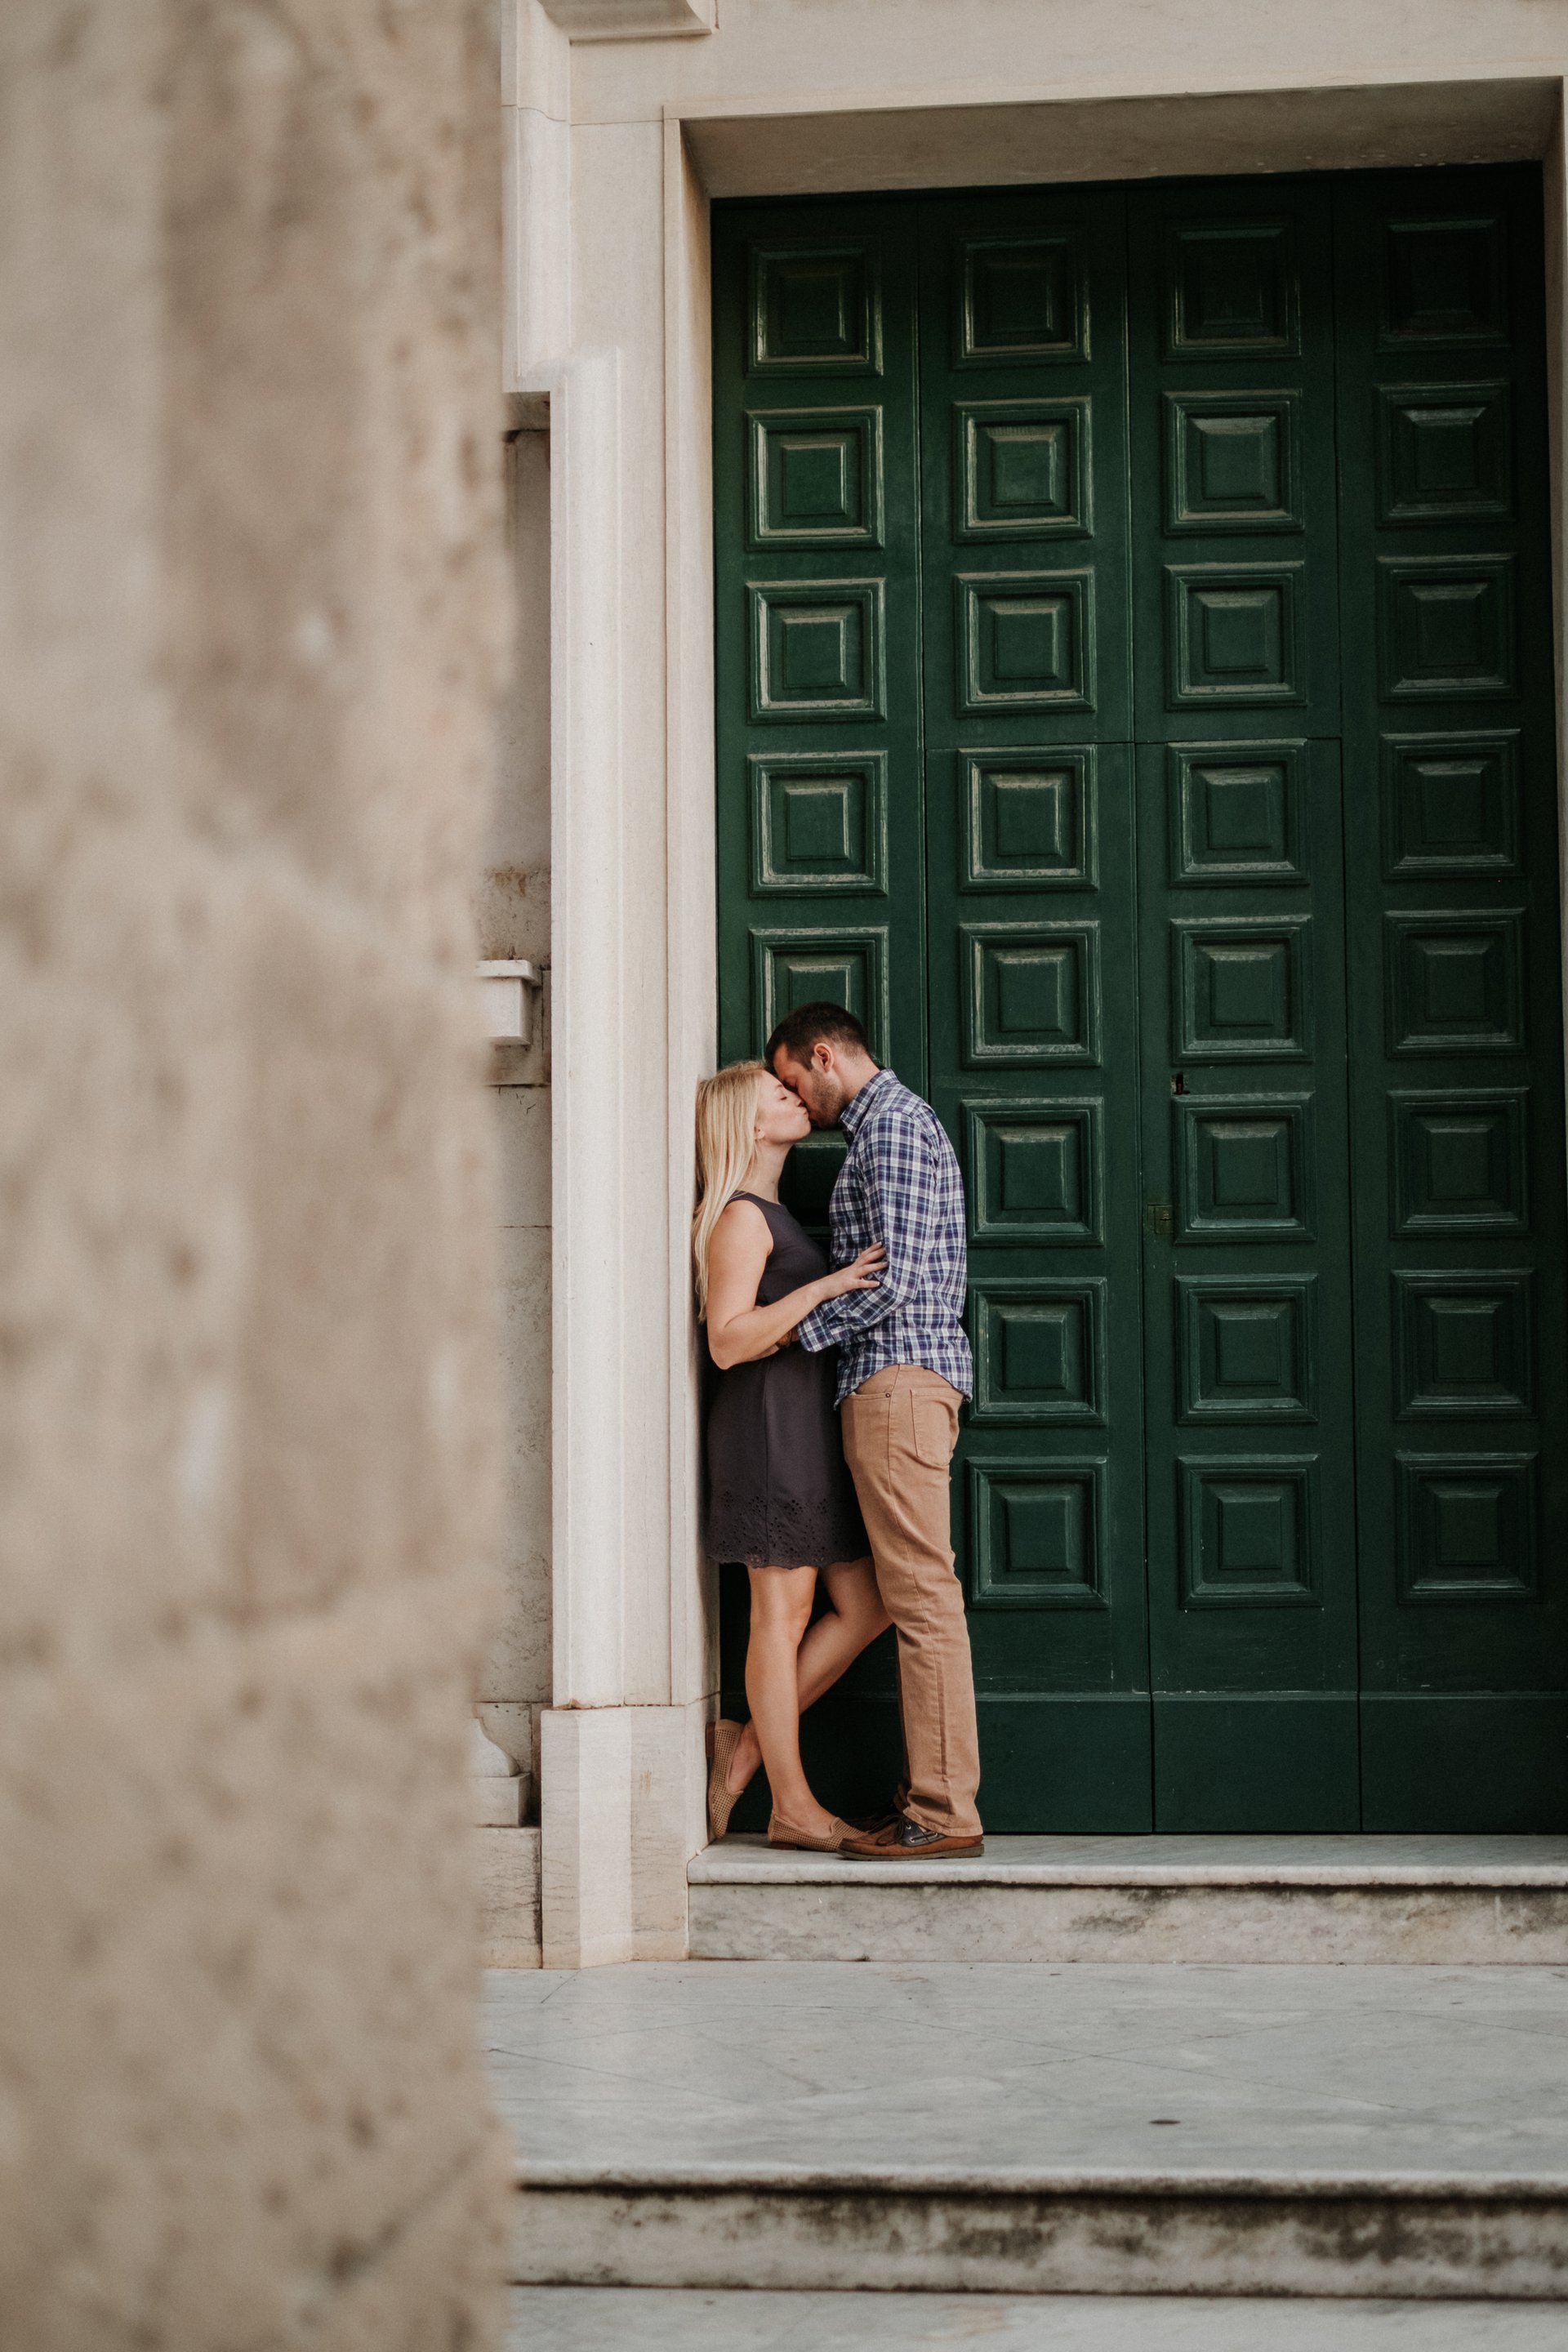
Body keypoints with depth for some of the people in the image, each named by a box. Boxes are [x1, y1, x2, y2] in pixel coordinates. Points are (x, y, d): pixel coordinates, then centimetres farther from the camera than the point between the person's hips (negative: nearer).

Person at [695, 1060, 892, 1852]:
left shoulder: (774, 1215, 20)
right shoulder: (740, 1218, -9)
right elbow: (729, 1341, -18)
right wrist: (823, 1288, -22)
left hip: (810, 1424, 10)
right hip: (769, 1421, -10)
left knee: (864, 1607, 6)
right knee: (784, 1614, -5)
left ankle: (747, 1745, 12)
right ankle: (791, 1804, 1)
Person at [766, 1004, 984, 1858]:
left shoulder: (892, 1122, -8)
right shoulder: (893, 1122, 24)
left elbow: (890, 1279, -17)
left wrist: (794, 1333, -8)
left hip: (897, 1372, -11)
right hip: (895, 1379, 11)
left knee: (920, 1591, -11)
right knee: (912, 1592, 8)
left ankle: (945, 1811, -12)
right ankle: (929, 1794, 10)